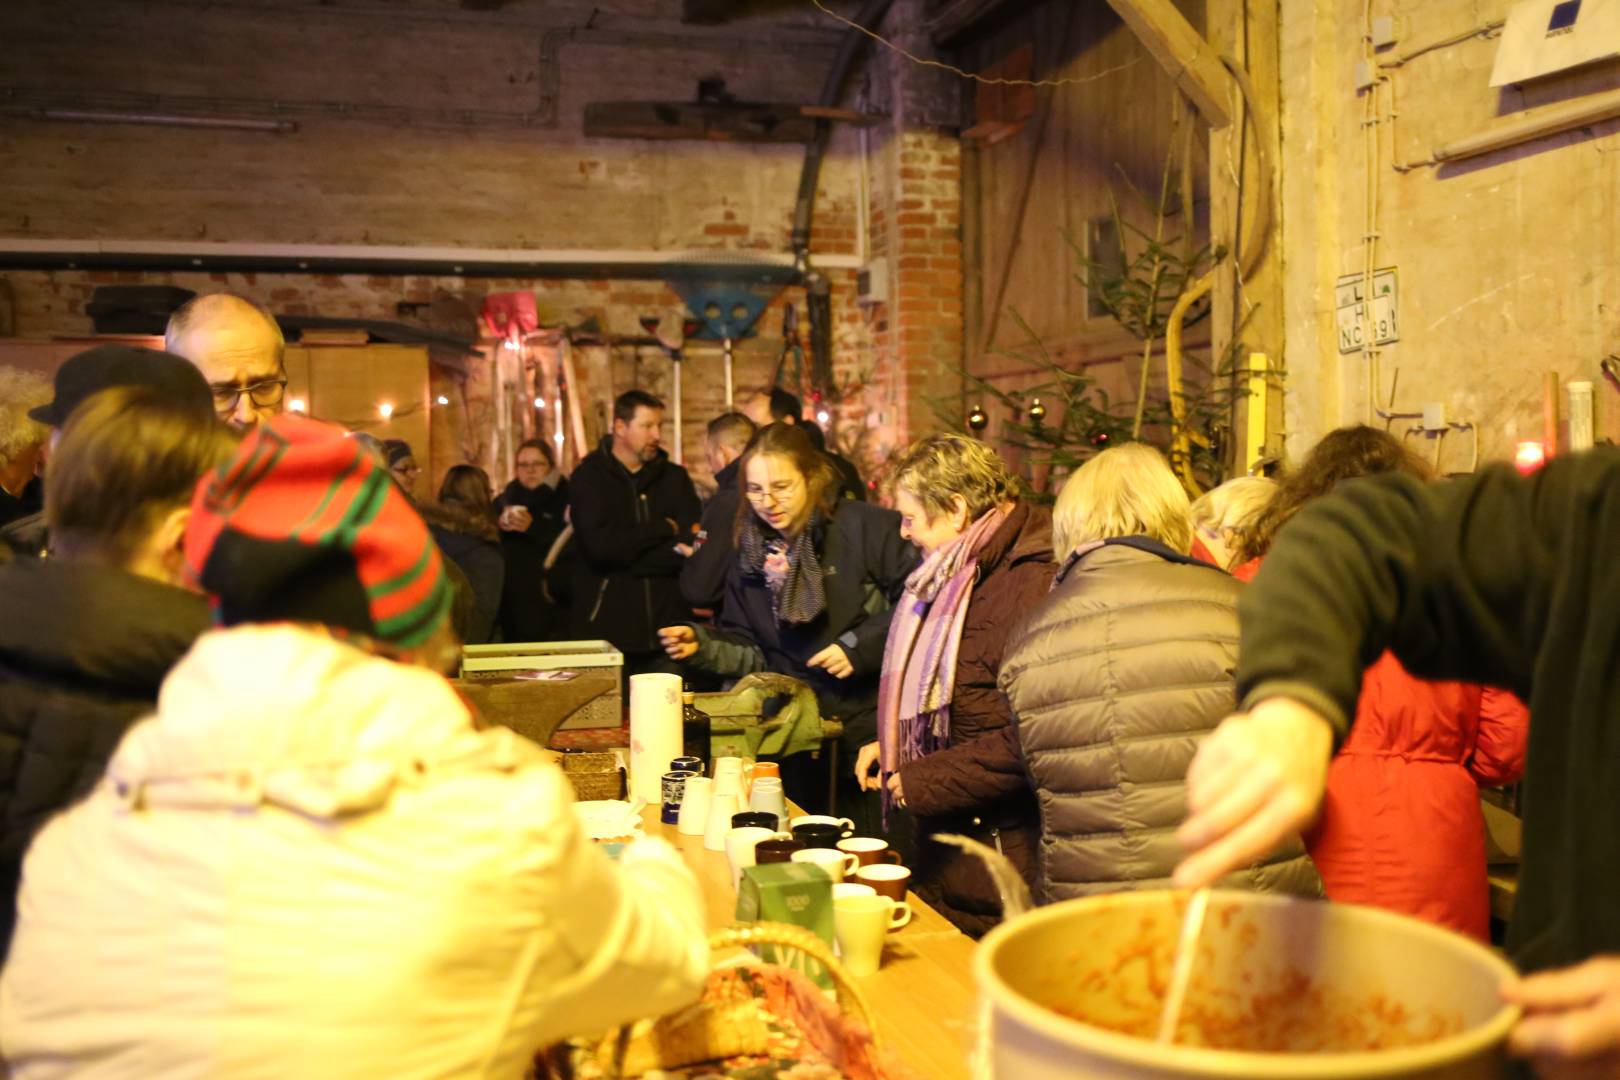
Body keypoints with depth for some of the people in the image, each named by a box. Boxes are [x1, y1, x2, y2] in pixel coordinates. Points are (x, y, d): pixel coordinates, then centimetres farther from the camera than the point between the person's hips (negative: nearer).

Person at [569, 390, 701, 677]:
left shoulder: (675, 478, 11)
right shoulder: (588, 478, 0)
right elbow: (601, 545, -16)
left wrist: (626, 554, -11)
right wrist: (665, 528, -6)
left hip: (666, 628, 3)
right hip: (608, 629, -3)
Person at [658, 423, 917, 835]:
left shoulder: (867, 527, -8)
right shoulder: (752, 555, 11)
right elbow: (751, 651, 13)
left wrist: (861, 645, -16)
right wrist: (703, 646, -5)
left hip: (876, 730, -5)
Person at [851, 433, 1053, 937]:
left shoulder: (1034, 585, -21)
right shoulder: (959, 576, 13)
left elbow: (1028, 740, -26)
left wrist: (921, 782, -17)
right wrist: (894, 743, 13)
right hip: (947, 840, 10)